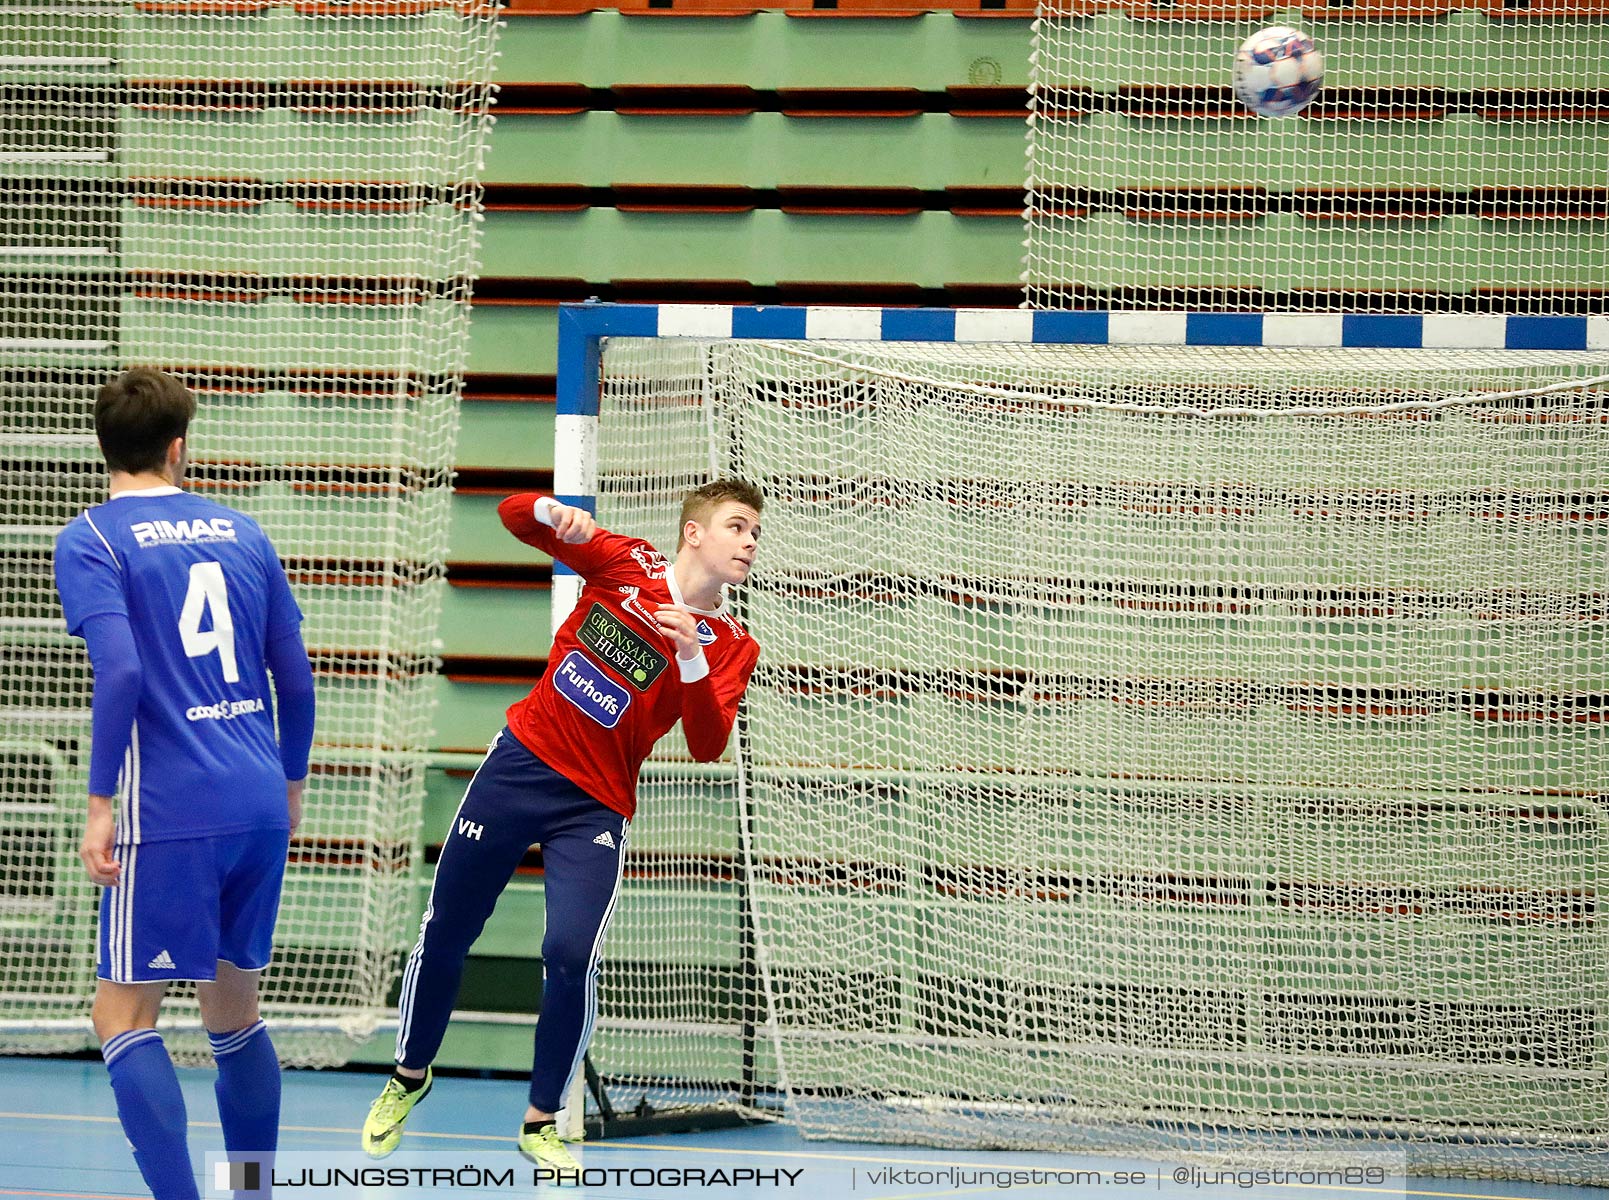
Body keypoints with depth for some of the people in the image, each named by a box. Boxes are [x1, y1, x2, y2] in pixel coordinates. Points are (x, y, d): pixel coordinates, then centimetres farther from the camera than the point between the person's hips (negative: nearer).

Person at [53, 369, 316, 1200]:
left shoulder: (89, 541, -5)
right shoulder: (241, 533, 11)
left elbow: (120, 671, -17)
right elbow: (295, 676, 13)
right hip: (260, 805, 6)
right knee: (234, 1012, 17)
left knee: (124, 1017, 0)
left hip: (169, 816, -6)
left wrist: (100, 803, -11)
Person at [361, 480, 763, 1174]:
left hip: (594, 808, -1)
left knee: (573, 954, -18)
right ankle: (409, 1078, 32)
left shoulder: (732, 647, -2)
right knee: (444, 931, 8)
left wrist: (691, 658, -29)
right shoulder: (625, 562, -1)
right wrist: (550, 512, -22)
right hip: (520, 762, 1)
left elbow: (705, 747, -15)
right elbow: (513, 517, 1)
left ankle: (541, 1122, 1)